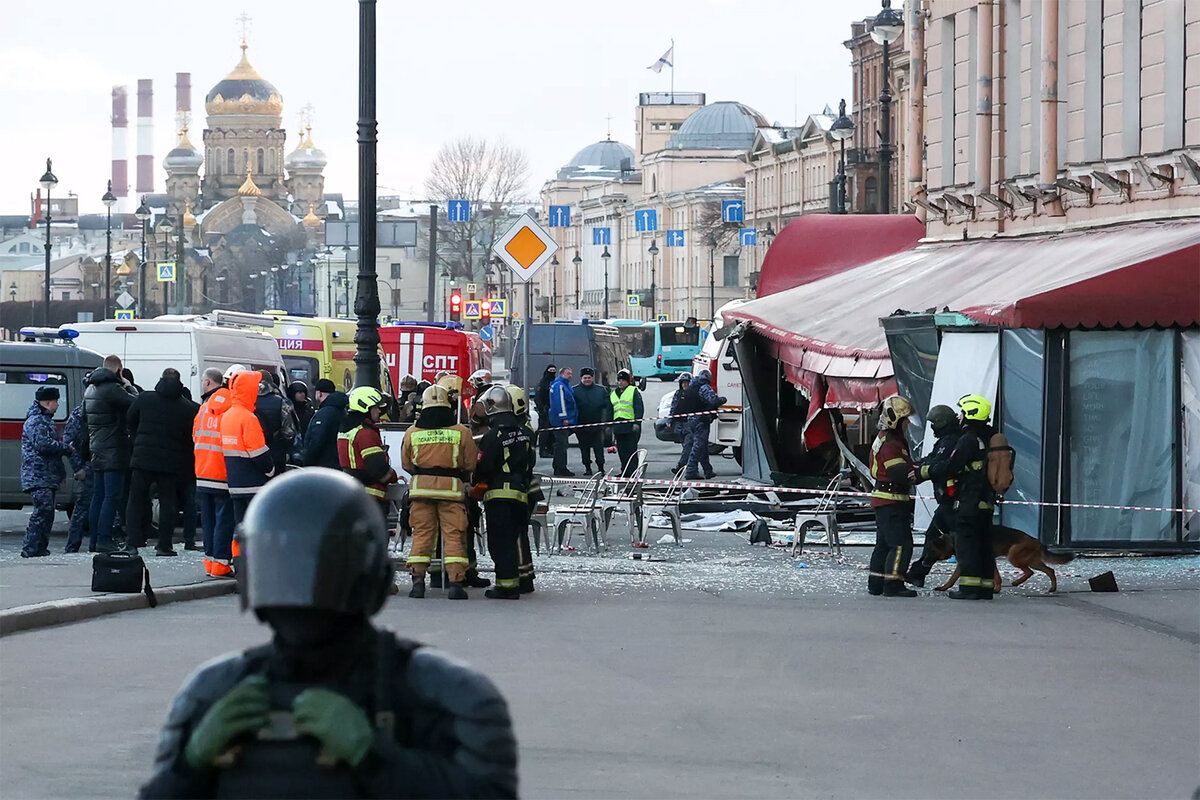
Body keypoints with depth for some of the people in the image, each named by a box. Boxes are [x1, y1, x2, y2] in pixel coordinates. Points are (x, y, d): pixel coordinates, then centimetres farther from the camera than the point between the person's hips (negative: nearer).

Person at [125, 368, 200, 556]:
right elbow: (190, 436, 1)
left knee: (136, 500, 8)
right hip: (171, 462, 0)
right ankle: (164, 544, 4)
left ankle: (132, 543, 2)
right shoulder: (188, 407, -1)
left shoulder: (144, 398, 1)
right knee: (167, 502, 8)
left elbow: (130, 421, 12)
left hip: (143, 457, 0)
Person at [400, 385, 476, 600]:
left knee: (421, 533, 8)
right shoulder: (461, 432, -4)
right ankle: (455, 581, -5)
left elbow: (406, 464, 10)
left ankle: (418, 579, 1)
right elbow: (470, 464, 2)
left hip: (420, 486, 1)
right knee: (453, 535, 2)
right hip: (451, 487, -1)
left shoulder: (412, 432, 0)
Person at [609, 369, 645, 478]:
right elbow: (610, 411, 26)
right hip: (618, 426, 7)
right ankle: (624, 471, 12)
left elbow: (639, 408, -6)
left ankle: (631, 472, -7)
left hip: (631, 425, -7)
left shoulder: (634, 391, -1)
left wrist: (637, 422, -16)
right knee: (621, 451, 7)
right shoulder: (613, 394, 20)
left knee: (631, 450, -6)